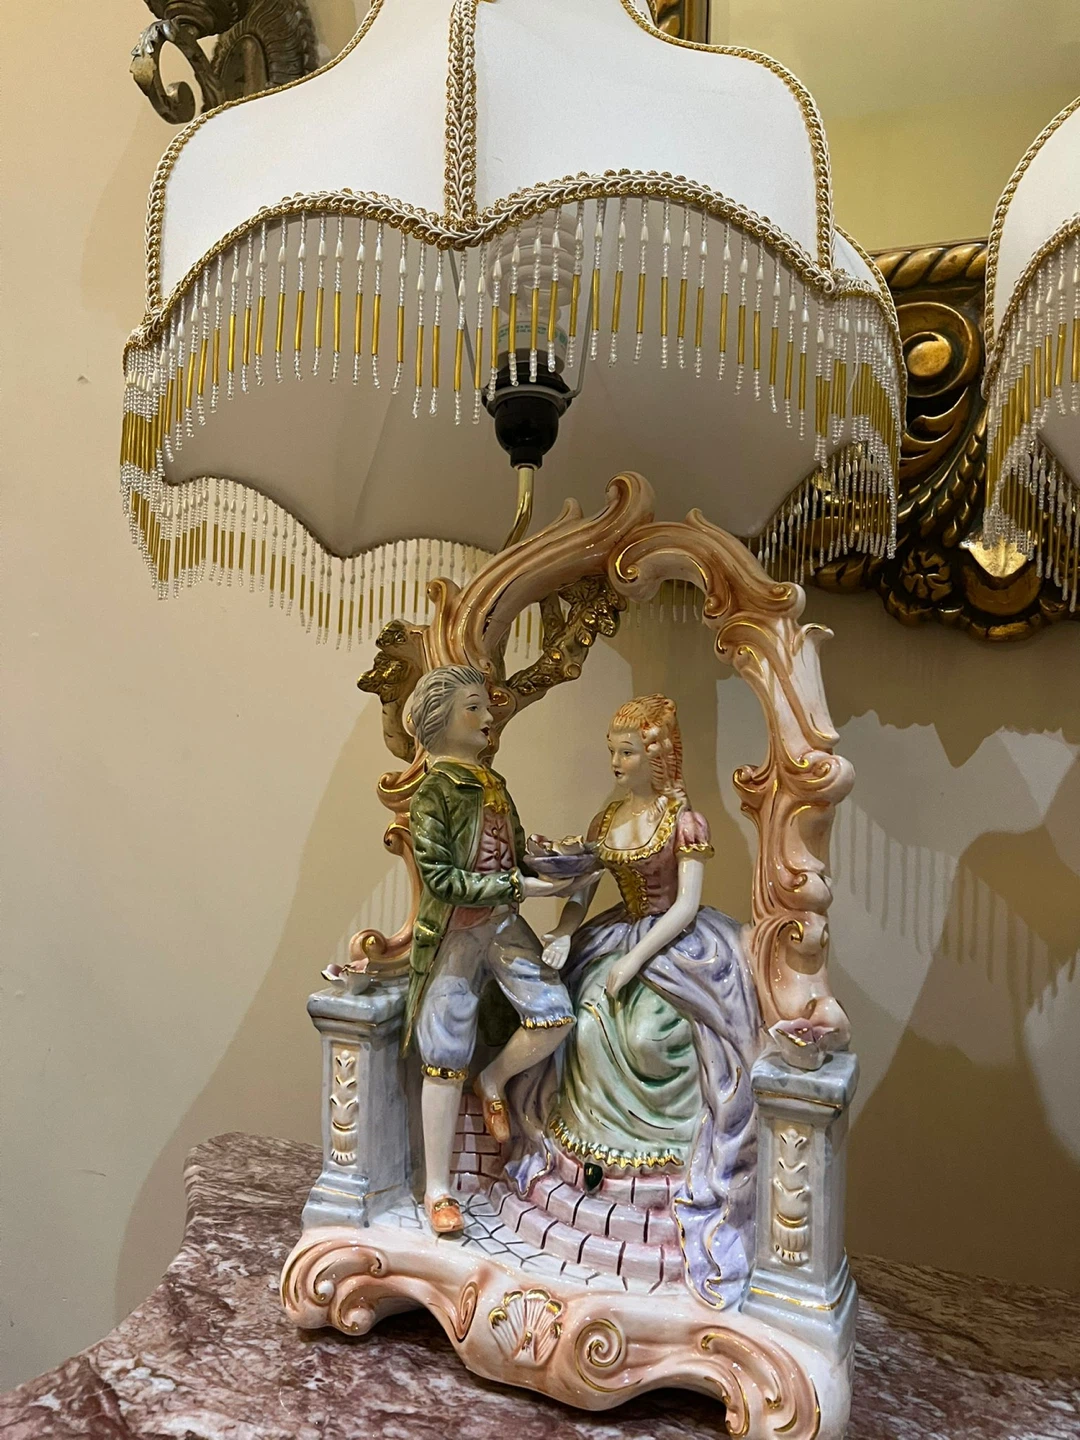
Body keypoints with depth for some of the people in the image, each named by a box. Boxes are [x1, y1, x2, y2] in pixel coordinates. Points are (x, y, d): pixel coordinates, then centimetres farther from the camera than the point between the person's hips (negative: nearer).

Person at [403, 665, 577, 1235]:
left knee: (555, 1014, -8)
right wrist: (519, 887, -20)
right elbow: (440, 878, -20)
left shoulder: (493, 783, 8)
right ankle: (436, 1189, 21)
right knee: (446, 1061, 4)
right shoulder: (433, 793, -14)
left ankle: (493, 1080, 23)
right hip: (454, 935, -6)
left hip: (503, 926, 6)